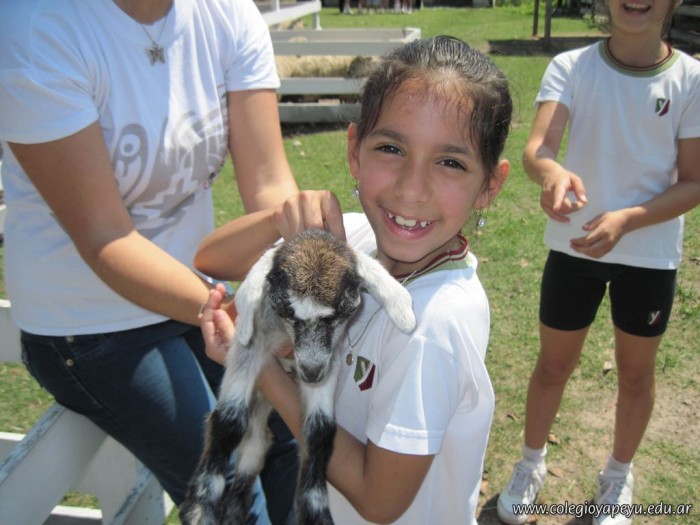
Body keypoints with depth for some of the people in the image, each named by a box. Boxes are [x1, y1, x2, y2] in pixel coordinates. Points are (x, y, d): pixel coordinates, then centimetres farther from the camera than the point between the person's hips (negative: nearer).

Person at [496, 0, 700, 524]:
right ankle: (532, 464, 40)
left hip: (651, 255, 1)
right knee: (554, 364, 15)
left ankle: (619, 475, 43)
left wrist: (626, 219, -26)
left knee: (636, 372, 17)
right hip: (573, 247, 0)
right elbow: (537, 146, -26)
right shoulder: (570, 66, -10)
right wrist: (551, 171, -49)